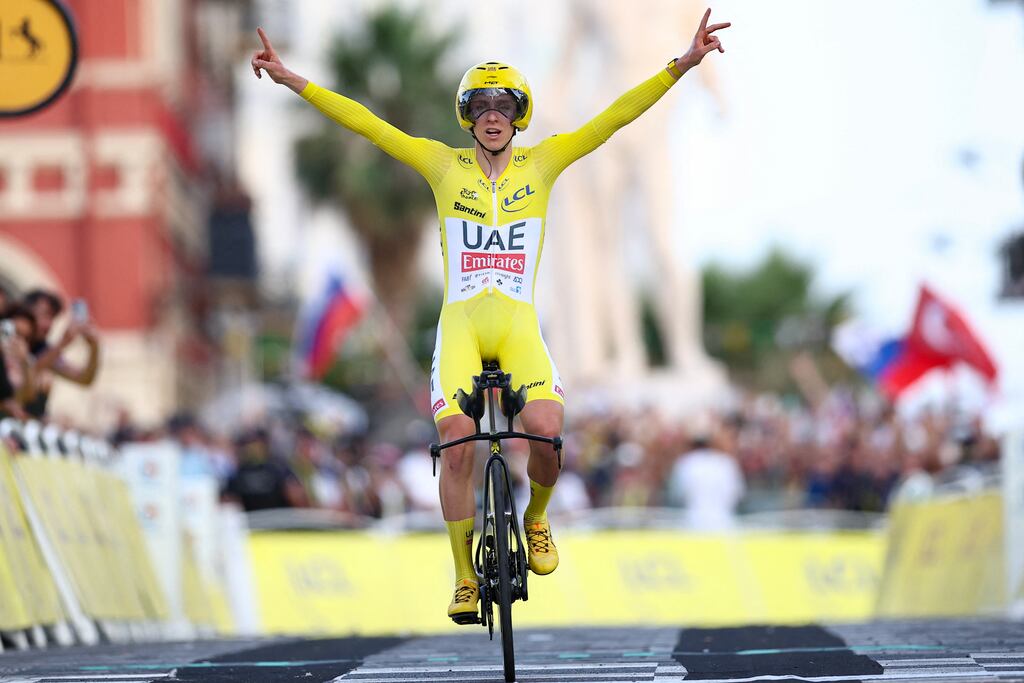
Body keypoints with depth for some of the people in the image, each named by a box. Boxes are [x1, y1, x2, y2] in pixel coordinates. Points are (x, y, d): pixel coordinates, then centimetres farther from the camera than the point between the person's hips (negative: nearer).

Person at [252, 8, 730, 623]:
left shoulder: (542, 163, 8)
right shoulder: (444, 165, 7)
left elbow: (616, 117, 3)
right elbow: (368, 124, 4)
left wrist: (682, 65, -4)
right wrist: (291, 80, -1)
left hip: (519, 324, 0)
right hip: (460, 323, 0)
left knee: (545, 430, -23)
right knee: (457, 447, -14)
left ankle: (536, 518, 10)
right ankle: (465, 579, 0)